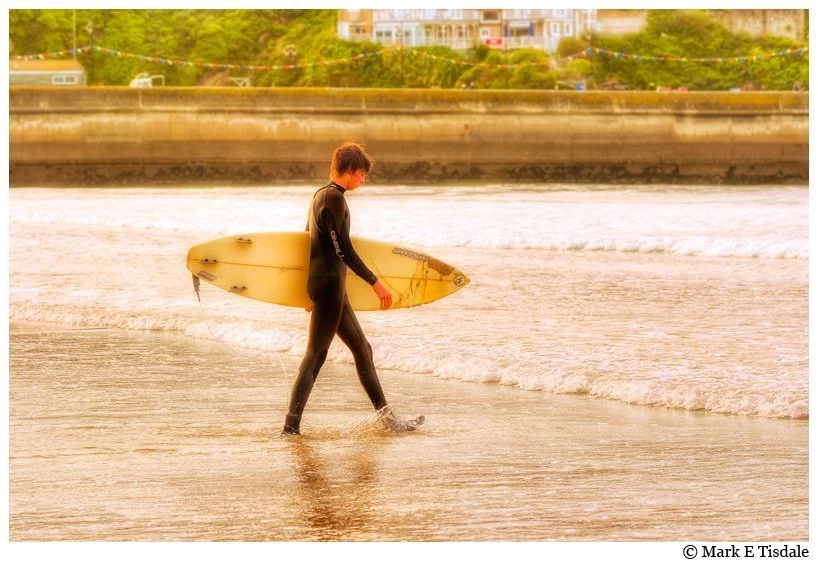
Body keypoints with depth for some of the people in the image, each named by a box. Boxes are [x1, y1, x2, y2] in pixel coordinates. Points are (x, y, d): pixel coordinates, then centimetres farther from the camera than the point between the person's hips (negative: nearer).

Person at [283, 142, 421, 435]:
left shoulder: (321, 195, 16)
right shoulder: (334, 197, -14)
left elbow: (311, 241, 22)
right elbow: (343, 249, -19)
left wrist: (313, 292, 28)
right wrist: (375, 282, -18)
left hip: (325, 285, 10)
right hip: (330, 284, -10)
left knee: (361, 348, 14)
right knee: (316, 353, -9)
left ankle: (386, 416, 18)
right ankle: (291, 424, -10)